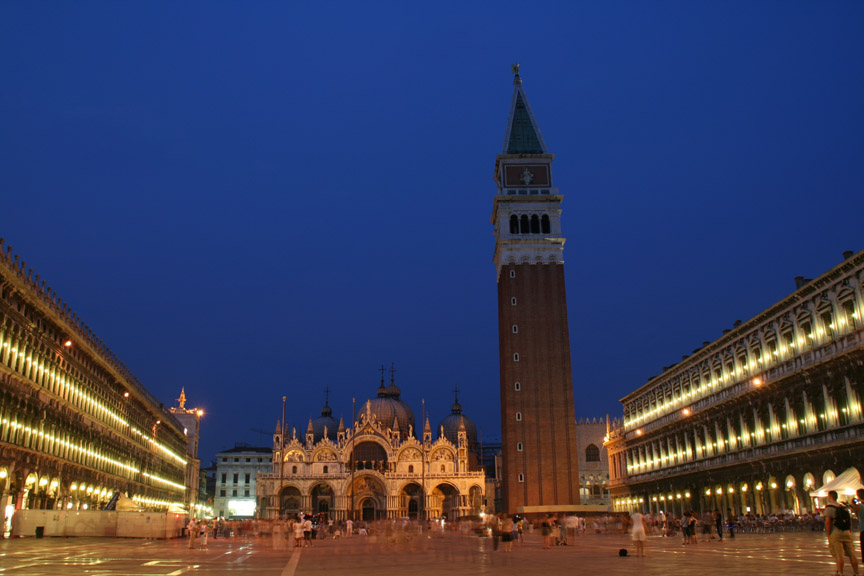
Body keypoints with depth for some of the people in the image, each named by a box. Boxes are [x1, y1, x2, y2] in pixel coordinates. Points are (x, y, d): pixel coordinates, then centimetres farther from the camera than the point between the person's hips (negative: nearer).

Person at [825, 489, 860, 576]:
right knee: (852, 555, 10)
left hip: (835, 534, -6)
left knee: (839, 555, -8)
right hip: (847, 533, 6)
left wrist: (828, 536, -10)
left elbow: (827, 522, -14)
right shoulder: (844, 507, 16)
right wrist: (849, 533, 20)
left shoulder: (829, 507, -6)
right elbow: (850, 521, 17)